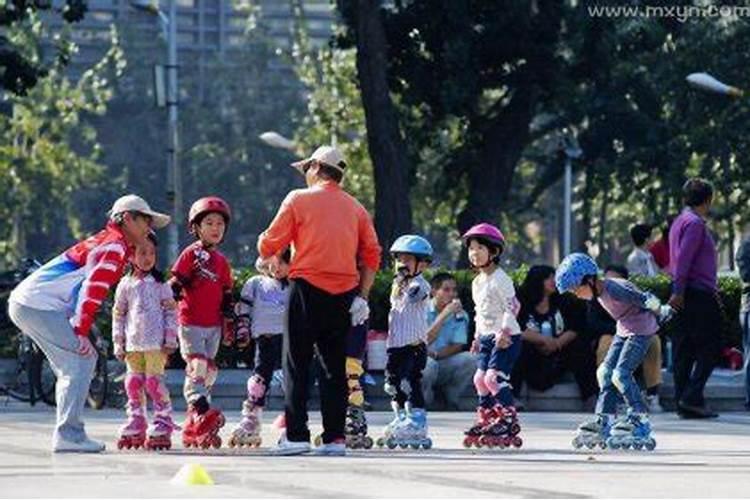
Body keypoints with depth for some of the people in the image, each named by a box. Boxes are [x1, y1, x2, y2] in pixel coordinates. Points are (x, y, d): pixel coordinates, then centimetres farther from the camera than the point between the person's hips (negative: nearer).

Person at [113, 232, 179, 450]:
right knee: (133, 383, 6)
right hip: (133, 343, 4)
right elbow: (118, 315, 12)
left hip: (155, 342, -4)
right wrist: (118, 344, 8)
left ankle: (163, 424, -3)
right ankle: (135, 426, 15)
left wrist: (170, 339, -5)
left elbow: (171, 311, 1)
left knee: (154, 381, -10)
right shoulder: (126, 285, 9)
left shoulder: (160, 284, 2)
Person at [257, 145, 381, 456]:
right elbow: (371, 255, 6)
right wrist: (362, 296, 7)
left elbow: (270, 244, 0)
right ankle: (334, 438, 5)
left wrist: (266, 257, 22)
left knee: (297, 365, -1)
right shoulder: (356, 208, 12)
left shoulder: (299, 200, 0)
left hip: (307, 288, -4)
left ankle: (295, 435, -8)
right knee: (335, 366, 9)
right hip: (343, 295, 4)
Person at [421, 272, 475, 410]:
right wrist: (444, 314, -24)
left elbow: (458, 346, -4)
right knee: (427, 364, -38)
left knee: (469, 359, -25)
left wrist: (435, 354, -22)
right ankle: (423, 403, -9)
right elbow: (424, 341, -19)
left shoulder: (460, 315, 4)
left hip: (446, 365, 3)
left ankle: (451, 402, -4)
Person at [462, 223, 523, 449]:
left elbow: (512, 306, -17)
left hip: (506, 337, -9)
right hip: (487, 336, 9)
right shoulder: (477, 282, 16)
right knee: (480, 377, 7)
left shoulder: (500, 278, -13)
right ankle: (486, 419, 16)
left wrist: (505, 331, -24)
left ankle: (508, 420, -13)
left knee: (494, 376, -17)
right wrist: (478, 337, 19)